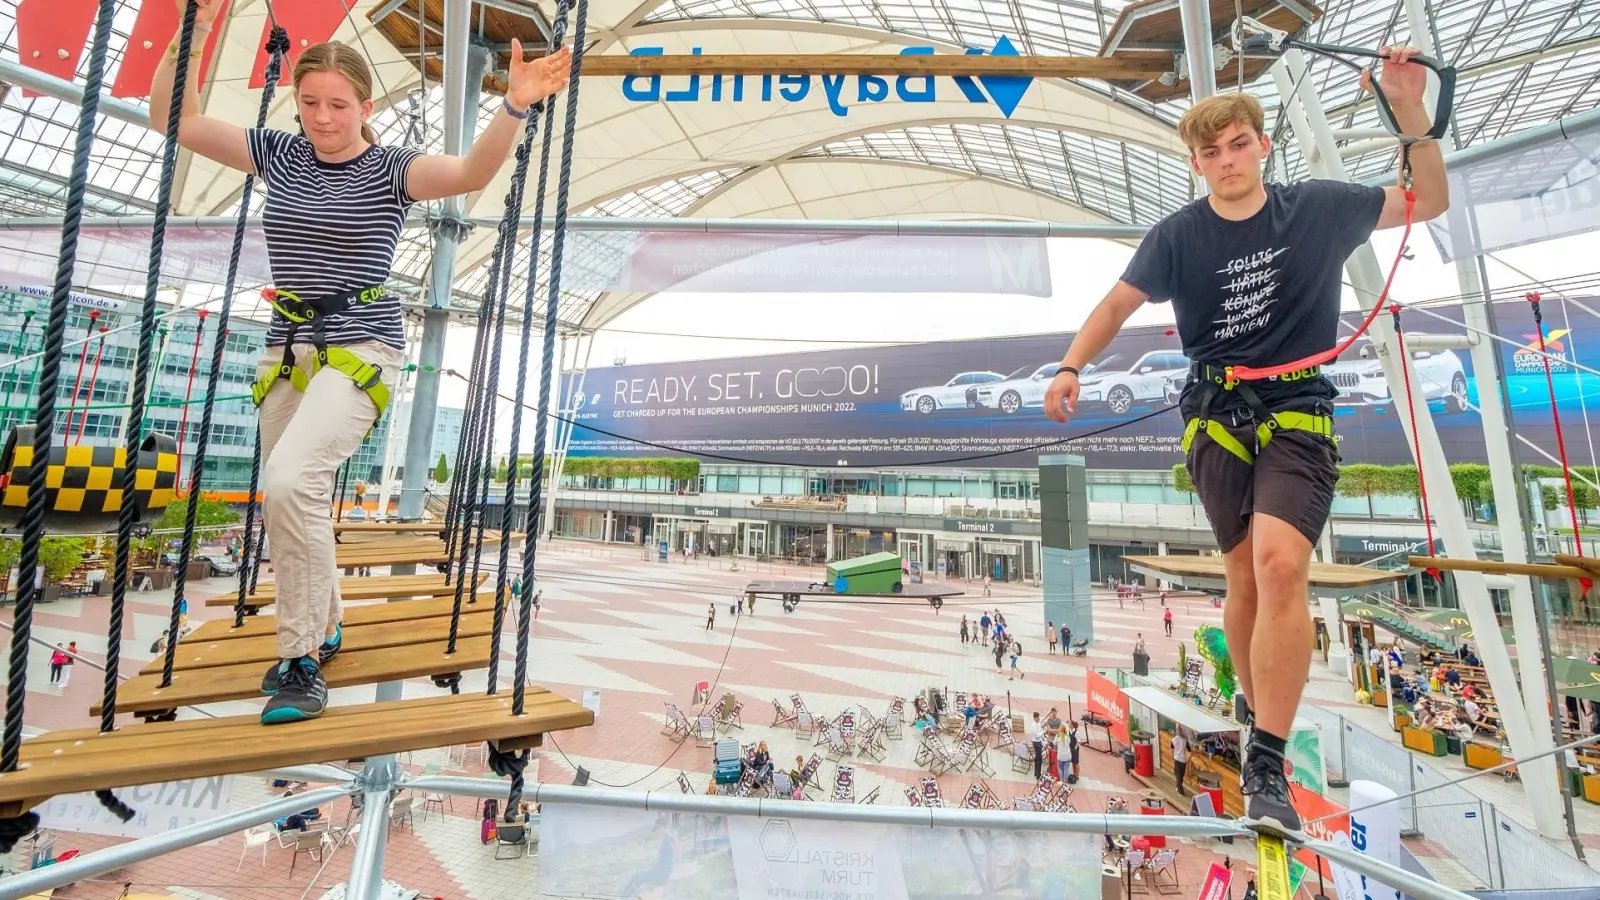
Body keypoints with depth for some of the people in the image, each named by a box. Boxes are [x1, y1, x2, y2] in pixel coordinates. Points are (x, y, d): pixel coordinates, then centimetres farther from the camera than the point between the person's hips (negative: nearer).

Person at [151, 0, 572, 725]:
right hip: (287, 350, 6)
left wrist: (515, 106, -34)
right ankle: (322, 630, 35)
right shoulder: (278, 155, 13)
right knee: (289, 498, 12)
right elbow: (173, 117, 14)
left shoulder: (390, 169, -2)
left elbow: (472, 172, -19)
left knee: (291, 480, -26)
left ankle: (302, 659, -11)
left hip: (361, 349, -6)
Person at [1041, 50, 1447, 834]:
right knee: (1245, 579, 5)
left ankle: (1266, 765, -9)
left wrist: (1411, 113, 1)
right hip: (1216, 420, 0)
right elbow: (1119, 303, 1)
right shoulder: (1179, 235, 1)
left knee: (1280, 567, -20)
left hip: (1297, 415, 0)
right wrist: (1071, 367, -15)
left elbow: (1429, 203, 14)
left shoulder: (1320, 208, 5)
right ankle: (1260, 719, 28)